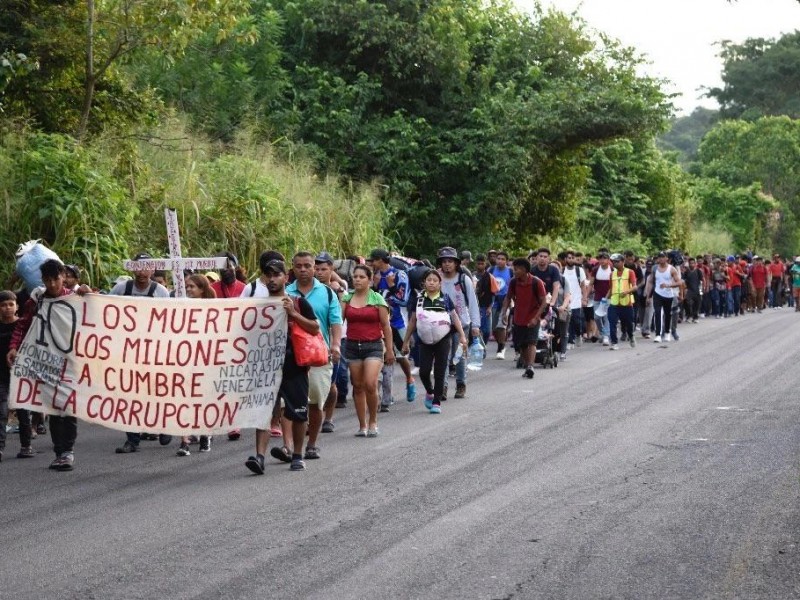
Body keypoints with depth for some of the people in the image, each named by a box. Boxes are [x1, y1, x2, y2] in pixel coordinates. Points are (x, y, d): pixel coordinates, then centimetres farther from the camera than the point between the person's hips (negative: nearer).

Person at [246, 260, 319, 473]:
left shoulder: (298, 302, 3)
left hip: (294, 365, -1)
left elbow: (315, 328, -5)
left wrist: (293, 314, -14)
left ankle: (297, 455, 21)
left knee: (298, 413, 6)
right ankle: (260, 456, -18)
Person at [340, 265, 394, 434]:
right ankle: (362, 425, 15)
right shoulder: (346, 298, 6)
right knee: (358, 386, 6)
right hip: (352, 346, 3)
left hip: (373, 346, -3)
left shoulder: (377, 299, 0)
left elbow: (386, 326, 2)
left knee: (370, 384, -16)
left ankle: (373, 422, 3)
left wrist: (389, 349, 1)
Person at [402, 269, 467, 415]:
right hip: (425, 341, 1)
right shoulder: (419, 299, 4)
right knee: (424, 371, -8)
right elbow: (412, 321, 11)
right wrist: (406, 340, 12)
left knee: (440, 372, 0)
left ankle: (437, 402, 7)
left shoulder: (445, 299, 1)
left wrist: (462, 336, -3)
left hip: (442, 340, -1)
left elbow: (455, 317, 5)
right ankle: (429, 392, 22)